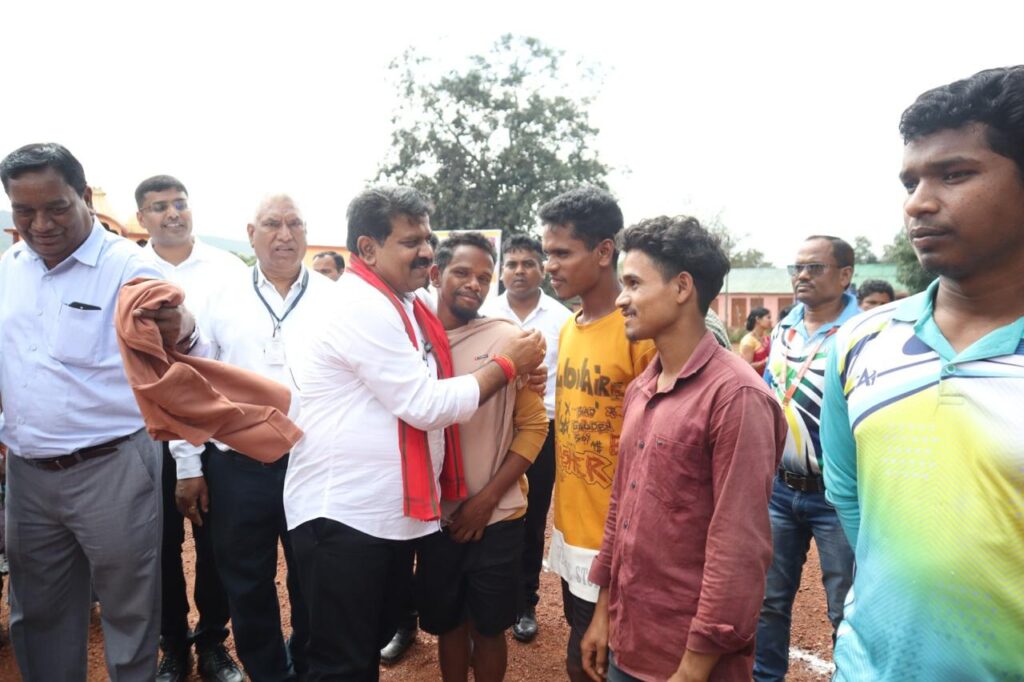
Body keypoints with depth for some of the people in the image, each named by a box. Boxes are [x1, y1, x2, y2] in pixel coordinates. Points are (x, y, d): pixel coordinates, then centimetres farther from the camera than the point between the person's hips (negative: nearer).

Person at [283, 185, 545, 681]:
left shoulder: (402, 306, 11)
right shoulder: (361, 307, -19)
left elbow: (421, 397, 14)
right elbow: (426, 406, -22)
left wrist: (510, 375, 2)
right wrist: (507, 365, -12)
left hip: (393, 513, 9)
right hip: (343, 515, -9)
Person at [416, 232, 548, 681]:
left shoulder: (508, 339, -7)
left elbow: (533, 426, -6)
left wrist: (487, 498, -10)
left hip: (496, 517, -2)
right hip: (436, 517, 2)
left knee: (488, 627, 13)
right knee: (447, 623, 17)